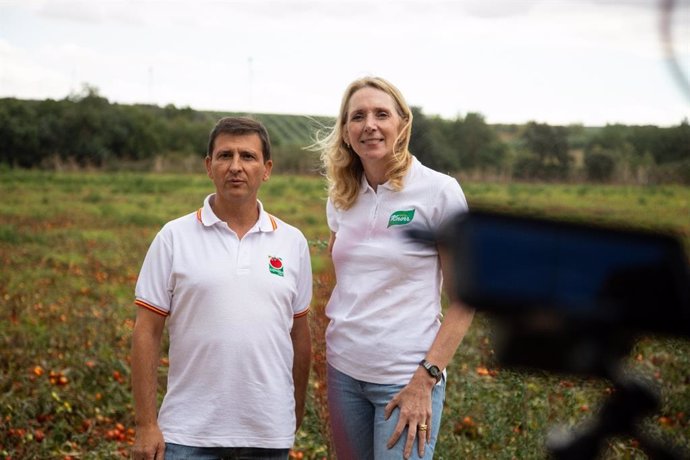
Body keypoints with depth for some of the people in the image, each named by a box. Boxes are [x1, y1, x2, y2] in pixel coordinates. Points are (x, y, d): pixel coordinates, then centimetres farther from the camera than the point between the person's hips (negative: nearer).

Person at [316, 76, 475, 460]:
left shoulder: (440, 191, -9)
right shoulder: (342, 197, 6)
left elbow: (466, 299, -9)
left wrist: (425, 379, -15)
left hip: (406, 377, -5)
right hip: (343, 370, 5)